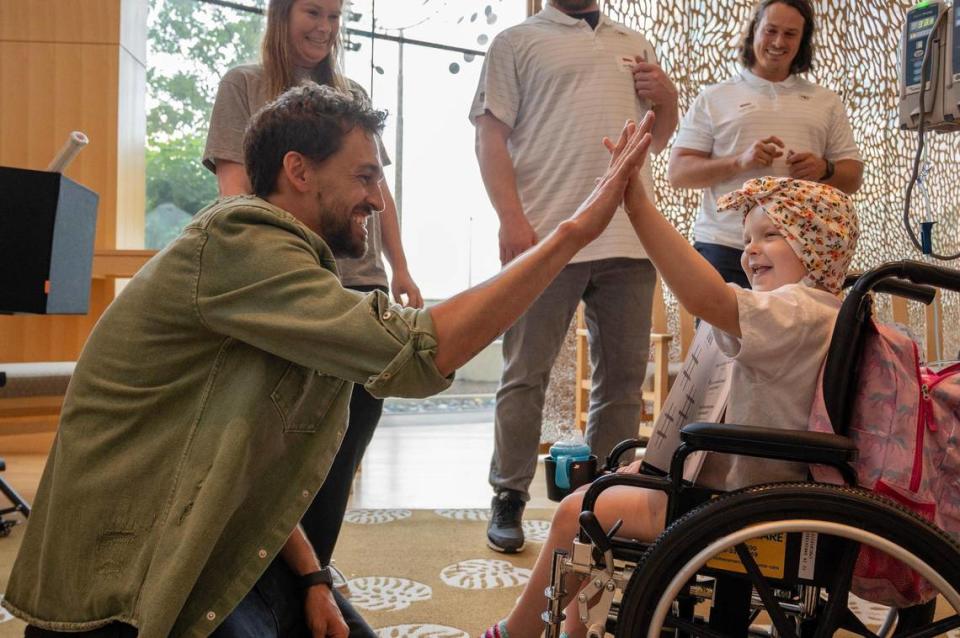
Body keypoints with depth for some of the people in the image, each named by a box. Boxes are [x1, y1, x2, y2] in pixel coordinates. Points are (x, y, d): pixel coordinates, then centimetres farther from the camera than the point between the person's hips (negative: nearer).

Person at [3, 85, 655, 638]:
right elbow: (421, 353, -31)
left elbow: (255, 460, 9)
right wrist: (575, 231, -27)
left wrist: (310, 574, -1)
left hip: (205, 554, 9)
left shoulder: (281, 259, 10)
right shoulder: (238, 244, -22)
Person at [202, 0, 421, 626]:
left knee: (348, 437, 3)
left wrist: (400, 269, 11)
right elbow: (234, 186, -4)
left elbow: (380, 191, 18)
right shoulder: (244, 85, 6)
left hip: (358, 284, 5)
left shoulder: (350, 94, 19)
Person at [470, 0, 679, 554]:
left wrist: (666, 96, 7)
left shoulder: (635, 46, 23)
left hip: (631, 236, 4)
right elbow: (492, 136, 0)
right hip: (546, 235, -4)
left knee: (624, 377, 6)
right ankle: (509, 500, 10)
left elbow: (659, 138, 29)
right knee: (526, 376, -1)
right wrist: (512, 220, -13)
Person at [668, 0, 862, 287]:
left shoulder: (826, 101, 19)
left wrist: (824, 170, -6)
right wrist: (739, 163, -13)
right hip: (725, 250, -2)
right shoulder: (713, 98, 11)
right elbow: (678, 173, 3)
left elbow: (853, 177, 17)